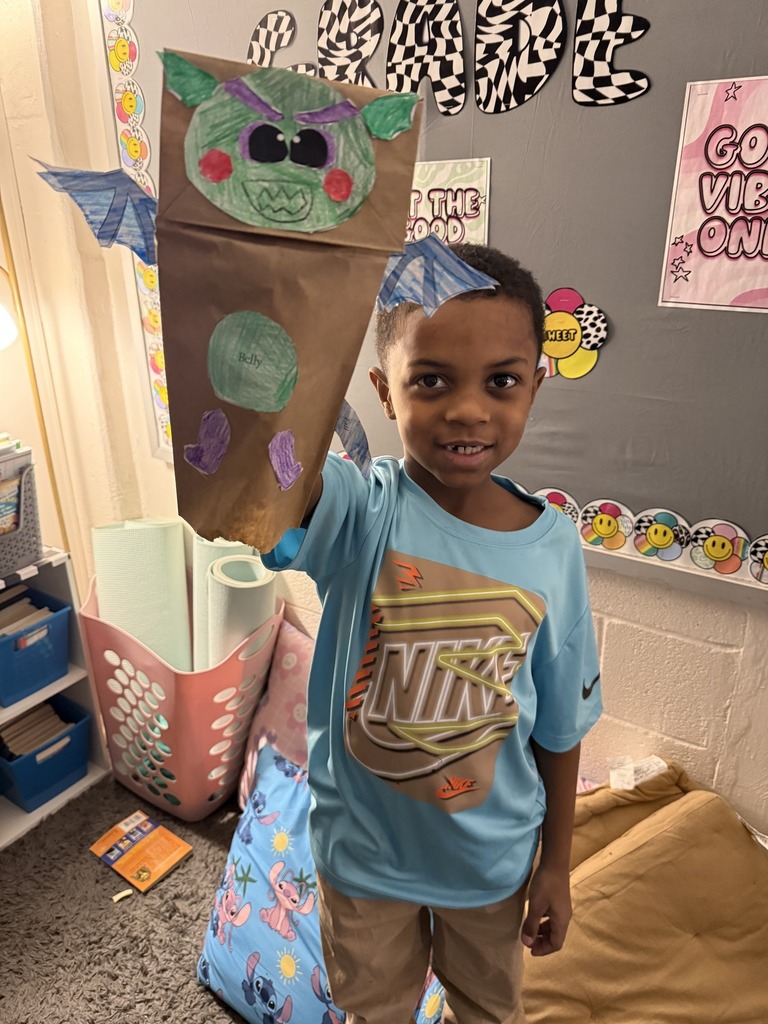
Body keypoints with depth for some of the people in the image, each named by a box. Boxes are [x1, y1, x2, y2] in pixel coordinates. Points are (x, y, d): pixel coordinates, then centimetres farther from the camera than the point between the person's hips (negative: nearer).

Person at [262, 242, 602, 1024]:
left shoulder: (553, 546, -18)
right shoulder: (356, 512, -27)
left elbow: (559, 730, -7)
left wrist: (555, 866, 3)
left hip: (492, 856, 2)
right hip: (364, 850, -1)